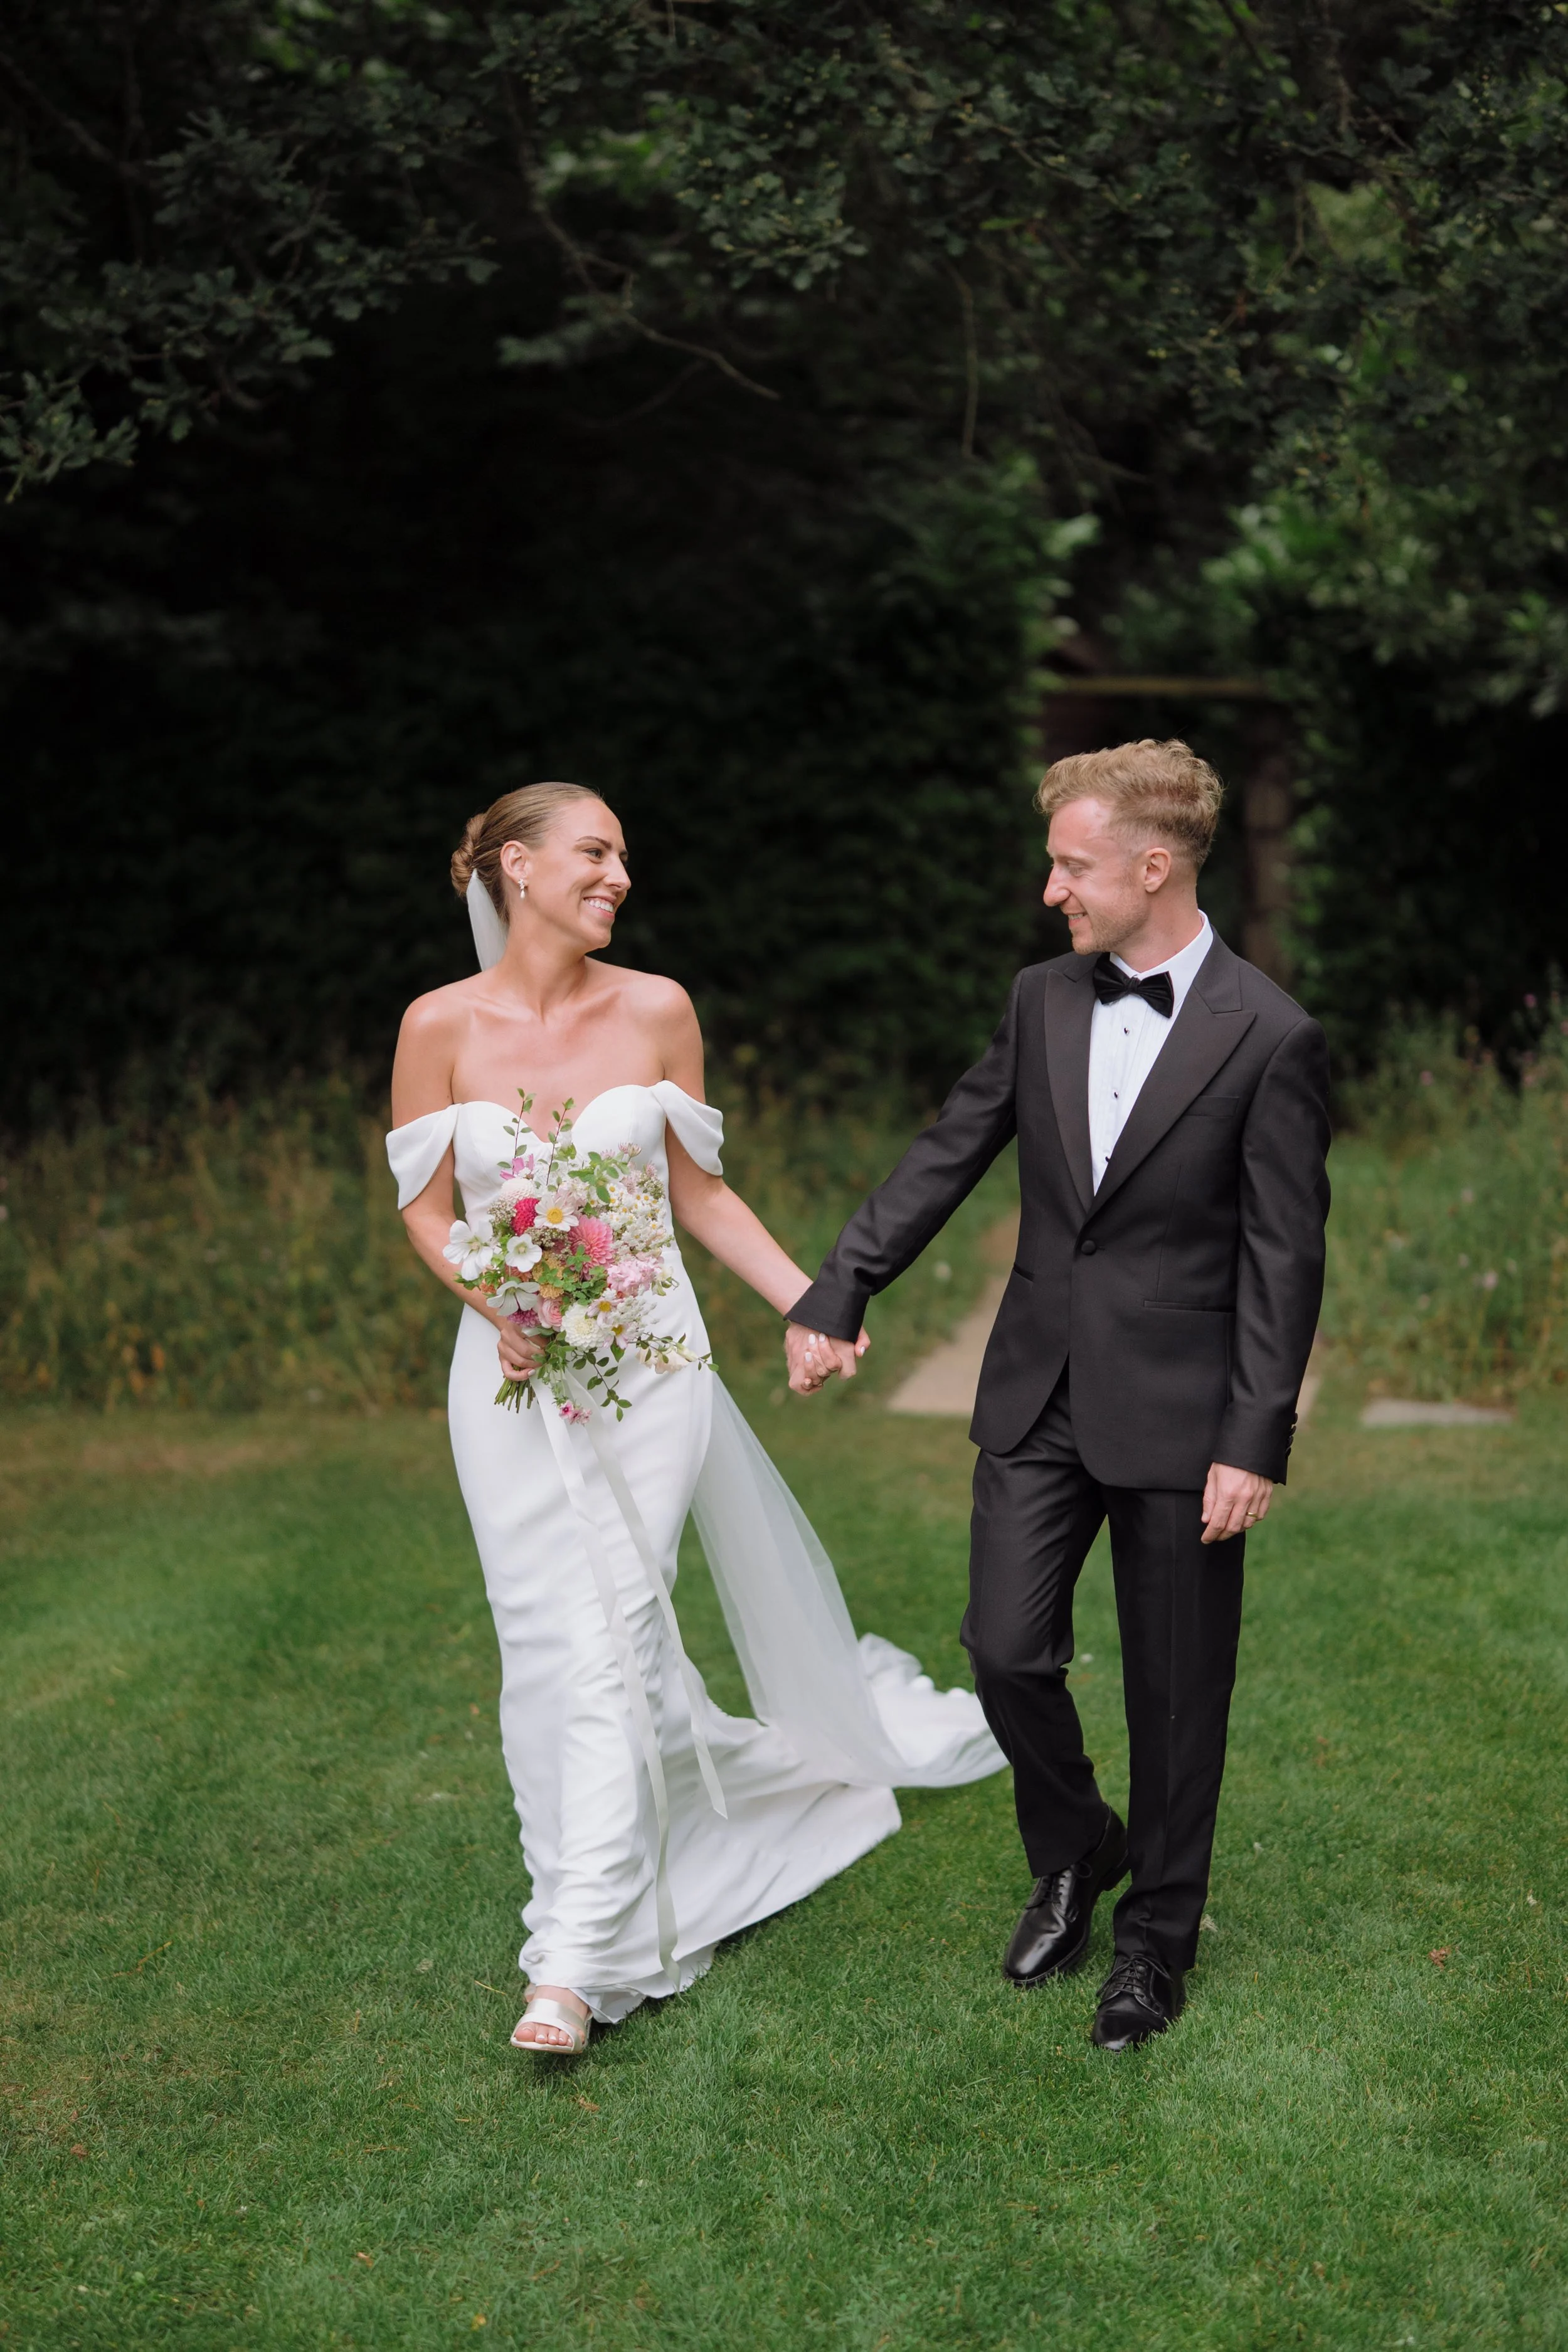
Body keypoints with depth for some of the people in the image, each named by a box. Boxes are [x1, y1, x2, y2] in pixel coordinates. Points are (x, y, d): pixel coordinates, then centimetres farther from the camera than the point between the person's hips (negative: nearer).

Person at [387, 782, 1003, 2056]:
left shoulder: (656, 1011, -1)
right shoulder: (441, 1026, -3)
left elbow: (699, 1190, 8)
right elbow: (426, 1210, 3)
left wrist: (812, 1303, 1)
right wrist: (494, 1302, -16)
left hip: (647, 1357, -1)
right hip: (515, 1369, 1)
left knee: (608, 1637, -7)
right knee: (549, 1639, 4)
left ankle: (577, 1957, -6)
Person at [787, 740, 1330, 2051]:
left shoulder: (1269, 1038, -11)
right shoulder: (1043, 1002, 5)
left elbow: (1284, 1258, -11)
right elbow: (948, 1157, 10)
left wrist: (1256, 1443, -13)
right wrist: (840, 1295, 6)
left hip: (1179, 1412, -4)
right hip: (1041, 1392, 5)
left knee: (1176, 1691, 7)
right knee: (1006, 1649, 4)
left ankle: (1161, 1930, 27)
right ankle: (1076, 1856, 32)